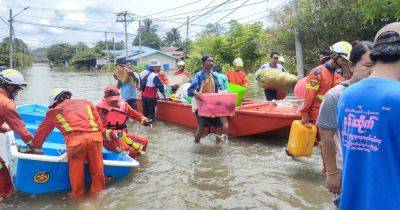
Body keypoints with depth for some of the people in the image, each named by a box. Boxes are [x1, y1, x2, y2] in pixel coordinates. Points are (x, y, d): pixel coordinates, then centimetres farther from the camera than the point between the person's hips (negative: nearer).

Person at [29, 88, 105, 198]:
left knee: (76, 168, 16)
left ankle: (77, 193, 30)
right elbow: (99, 122, 24)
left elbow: (41, 132, 35)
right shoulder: (86, 102, 28)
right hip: (95, 135, 2)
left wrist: (33, 147, 48)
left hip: (75, 138, -2)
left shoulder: (53, 112, 25)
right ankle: (97, 190, 29)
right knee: (96, 166, 16)